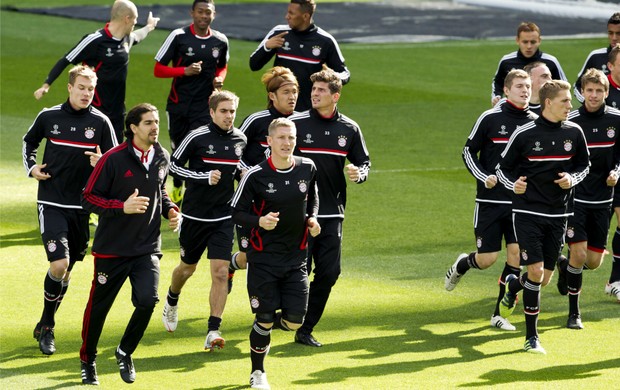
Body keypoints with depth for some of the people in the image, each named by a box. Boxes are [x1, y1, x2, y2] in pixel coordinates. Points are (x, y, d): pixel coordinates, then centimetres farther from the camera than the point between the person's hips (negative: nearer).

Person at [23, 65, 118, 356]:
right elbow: (29, 141, 19)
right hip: (51, 203, -2)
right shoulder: (49, 117, -1)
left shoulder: (101, 122, -2)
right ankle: (46, 326, 0)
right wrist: (31, 167, 4)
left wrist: (102, 164, -19)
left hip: (83, 206, 2)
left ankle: (46, 326, 29)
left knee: (66, 269, 11)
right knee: (59, 264, -17)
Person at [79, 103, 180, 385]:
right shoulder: (113, 160, -13)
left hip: (148, 247, 3)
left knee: (147, 300, -16)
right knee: (99, 306, 7)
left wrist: (170, 210, 4)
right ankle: (88, 360, 31)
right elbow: (89, 198, -11)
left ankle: (125, 352, 10)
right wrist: (122, 207, -24)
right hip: (112, 248, -3)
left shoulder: (162, 158, 5)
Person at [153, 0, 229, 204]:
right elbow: (158, 69, -5)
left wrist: (219, 79, -2)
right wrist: (185, 71, -19)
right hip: (178, 104, 0)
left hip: (205, 105, 0)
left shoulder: (221, 41, 2)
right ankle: (177, 187, 35)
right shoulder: (178, 36, -7)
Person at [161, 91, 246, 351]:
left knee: (220, 272, -11)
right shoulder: (197, 137, -11)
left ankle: (213, 331, -9)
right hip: (195, 215, -2)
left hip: (224, 217, 2)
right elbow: (174, 165, -7)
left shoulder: (240, 139, 3)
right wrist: (205, 177, -17)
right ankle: (172, 302, 49)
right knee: (188, 266, 16)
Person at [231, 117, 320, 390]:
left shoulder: (307, 168, -1)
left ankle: (267, 325, 34)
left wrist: (312, 218, 0)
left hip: (296, 257, 3)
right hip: (264, 258, -3)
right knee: (265, 319, -1)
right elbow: (237, 212, -6)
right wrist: (259, 221, -25)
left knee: (294, 321, -3)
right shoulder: (255, 175, -13)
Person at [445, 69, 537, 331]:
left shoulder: (536, 123, 4)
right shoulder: (490, 118, -6)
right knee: (487, 259, -3)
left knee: (516, 255, -6)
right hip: (490, 200, -3)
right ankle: (461, 265, 34)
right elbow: (468, 151, 2)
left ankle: (499, 314, 5)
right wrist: (484, 177, -11)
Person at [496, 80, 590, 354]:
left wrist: (572, 179, -6)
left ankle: (514, 285, 42)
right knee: (535, 272, -13)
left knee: (545, 278, 6)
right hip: (528, 212, -4)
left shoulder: (574, 132, 2)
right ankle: (531, 337, -2)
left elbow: (584, 166, 16)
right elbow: (503, 168, 2)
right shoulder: (524, 134, -8)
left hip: (558, 215, 4)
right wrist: (514, 184, -18)